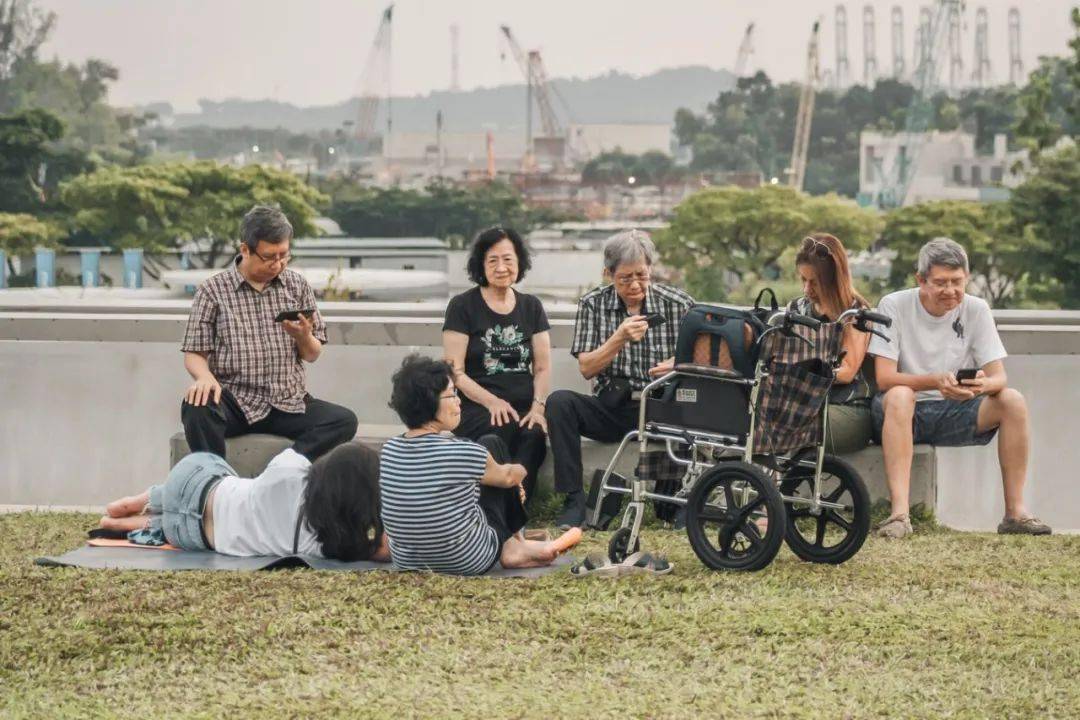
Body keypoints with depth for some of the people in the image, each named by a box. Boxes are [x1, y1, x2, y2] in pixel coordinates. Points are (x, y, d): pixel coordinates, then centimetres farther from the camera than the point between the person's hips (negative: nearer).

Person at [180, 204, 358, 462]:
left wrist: (303, 336, -8)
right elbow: (194, 354, 2)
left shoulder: (297, 285, 12)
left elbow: (313, 355, 15)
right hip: (234, 400, -3)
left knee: (345, 421, -24)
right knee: (196, 409, -35)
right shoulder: (213, 291, 3)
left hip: (288, 402, 3)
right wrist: (205, 377, -21)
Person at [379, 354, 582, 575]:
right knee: (491, 445, 11)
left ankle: (513, 542, 30)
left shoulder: (389, 450, -6)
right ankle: (513, 546, 27)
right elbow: (506, 477, 1)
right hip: (467, 563, -5)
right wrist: (521, 471, 25)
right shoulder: (460, 453, -22)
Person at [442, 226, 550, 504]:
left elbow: (542, 368, 15)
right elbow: (455, 372, -1)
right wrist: (492, 401, -16)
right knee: (502, 429, -37)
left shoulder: (531, 307, 18)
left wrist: (538, 405, -6)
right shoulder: (463, 306, 6)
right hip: (476, 409, -3)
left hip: (524, 409, 3)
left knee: (534, 435, -33)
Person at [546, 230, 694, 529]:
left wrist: (678, 364, -21)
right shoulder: (593, 304, 4)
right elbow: (586, 368, -2)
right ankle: (574, 500, -22)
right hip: (611, 408, 1)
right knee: (559, 402, -26)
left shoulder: (678, 304, 1)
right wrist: (620, 339, -18)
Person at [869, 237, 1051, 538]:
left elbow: (999, 377, -6)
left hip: (955, 412, 3)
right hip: (905, 412, -3)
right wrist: (936, 381, -36)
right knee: (899, 396, -37)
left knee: (1013, 401, -21)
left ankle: (1015, 511, -19)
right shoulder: (894, 306, -10)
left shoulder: (976, 309, -1)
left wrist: (984, 385, -33)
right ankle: (899, 514, -45)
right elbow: (884, 378, -18)